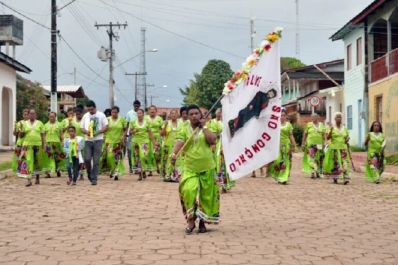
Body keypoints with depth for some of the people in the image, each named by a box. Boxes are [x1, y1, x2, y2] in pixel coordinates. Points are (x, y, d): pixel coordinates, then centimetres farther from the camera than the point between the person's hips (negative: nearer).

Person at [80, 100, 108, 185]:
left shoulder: (101, 115, 2)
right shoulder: (85, 116, 11)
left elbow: (106, 126, 0)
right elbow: (82, 127, 13)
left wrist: (97, 132, -15)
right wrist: (86, 132, -10)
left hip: (98, 140, -2)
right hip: (88, 140, 2)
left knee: (96, 160, -3)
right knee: (87, 159, -7)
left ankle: (94, 178, 2)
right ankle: (89, 173, 20)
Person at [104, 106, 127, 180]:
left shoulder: (122, 120, 1)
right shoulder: (108, 119, 2)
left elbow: (125, 130, 6)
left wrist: (123, 137, -7)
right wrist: (105, 139, -3)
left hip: (118, 141, 0)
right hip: (109, 141, 0)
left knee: (118, 157, -3)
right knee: (109, 156, -8)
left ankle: (117, 173, 1)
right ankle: (112, 170, 14)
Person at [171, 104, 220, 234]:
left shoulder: (206, 129, 7)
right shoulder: (184, 129, 3)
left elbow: (213, 140, -12)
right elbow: (179, 142, -15)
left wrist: (203, 127, -9)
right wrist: (174, 154, -33)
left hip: (206, 168, 1)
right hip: (190, 168, -1)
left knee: (206, 196, 6)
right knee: (188, 191, -20)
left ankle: (202, 222, 23)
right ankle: (190, 220, -4)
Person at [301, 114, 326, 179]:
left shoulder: (321, 125, 10)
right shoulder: (308, 125, 5)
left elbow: (323, 135, 9)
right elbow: (305, 135, 7)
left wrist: (323, 143, 0)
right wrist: (303, 143, 3)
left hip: (319, 144, 2)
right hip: (310, 143, -2)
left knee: (319, 159, 7)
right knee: (311, 158, -12)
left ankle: (318, 172, 18)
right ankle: (312, 173, -15)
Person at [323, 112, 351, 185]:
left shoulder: (344, 128, 11)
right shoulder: (332, 128, 1)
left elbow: (347, 136, 24)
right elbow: (327, 138, -6)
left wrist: (347, 139, 1)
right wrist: (331, 130, -21)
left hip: (343, 148, 2)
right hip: (334, 148, -2)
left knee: (344, 163, -10)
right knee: (335, 163, 1)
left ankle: (346, 178, -15)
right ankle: (335, 178, 16)